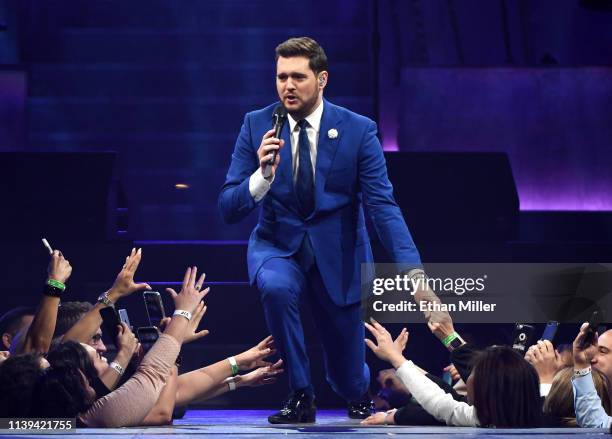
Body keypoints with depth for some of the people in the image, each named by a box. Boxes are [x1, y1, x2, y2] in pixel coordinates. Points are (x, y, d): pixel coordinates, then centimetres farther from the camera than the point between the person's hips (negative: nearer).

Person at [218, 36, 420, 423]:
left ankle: (361, 397, 49)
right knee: (275, 287, -37)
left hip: (337, 254, 0)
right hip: (278, 246, 0)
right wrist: (263, 175, -31)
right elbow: (228, 209, -10)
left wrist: (412, 271, -30)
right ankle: (301, 397, -15)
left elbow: (383, 205, -16)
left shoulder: (358, 130, -12)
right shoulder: (257, 126, -8)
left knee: (348, 378, 7)